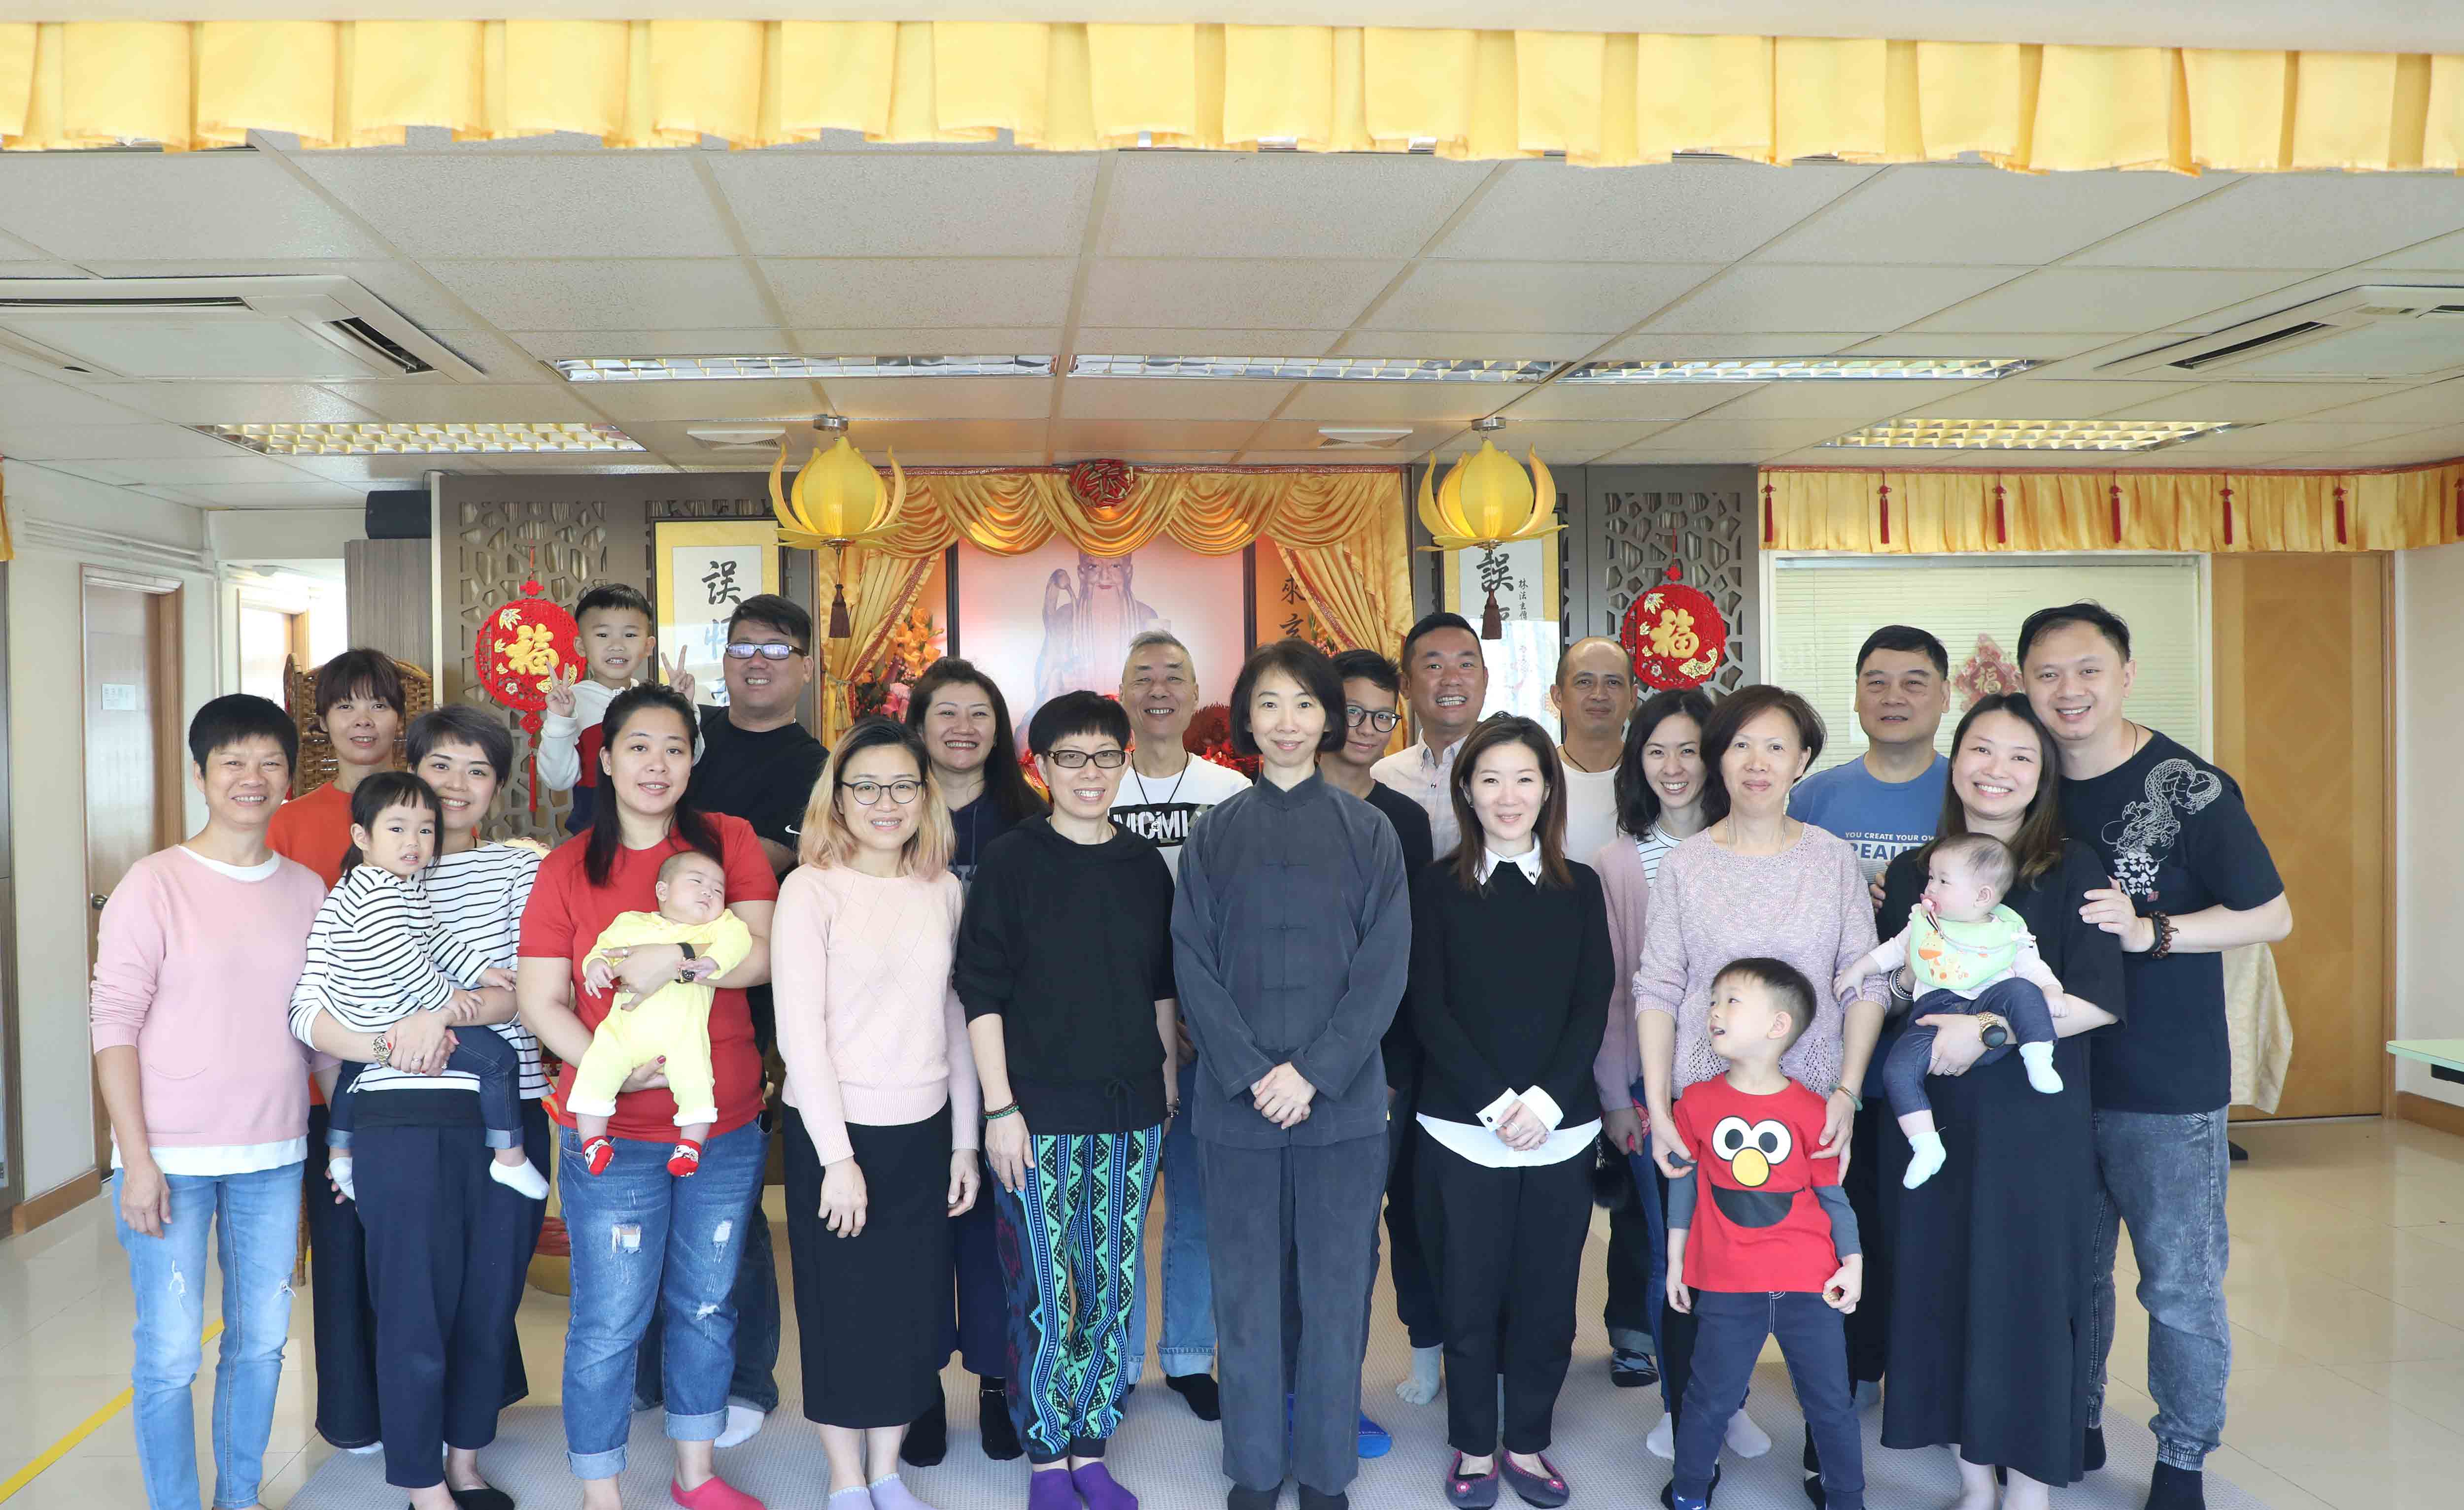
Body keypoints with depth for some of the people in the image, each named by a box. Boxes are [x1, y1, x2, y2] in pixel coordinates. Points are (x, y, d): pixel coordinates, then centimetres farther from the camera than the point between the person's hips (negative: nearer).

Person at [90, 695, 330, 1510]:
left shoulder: (307, 889, 7)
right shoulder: (155, 883, -6)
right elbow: (114, 1024, -7)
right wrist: (137, 1158, -12)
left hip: (274, 1157, 4)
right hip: (173, 1158, -4)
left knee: (261, 1342, 11)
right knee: (171, 1356, 0)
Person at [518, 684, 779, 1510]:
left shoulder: (729, 841, 2)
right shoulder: (567, 868, 1)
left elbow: (762, 954, -7)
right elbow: (539, 1000, -3)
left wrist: (674, 960, -21)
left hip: (725, 1128, 2)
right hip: (613, 1132, -2)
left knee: (707, 1307, 15)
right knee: (609, 1322, 2)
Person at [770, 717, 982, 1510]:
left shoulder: (943, 889, 5)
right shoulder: (811, 888, -9)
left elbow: (955, 1019, 9)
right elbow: (799, 1031, -12)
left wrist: (965, 1142, 8)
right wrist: (837, 1157, -14)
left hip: (923, 1132, 4)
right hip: (836, 1132, -4)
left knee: (915, 1310, 10)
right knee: (842, 1312, 7)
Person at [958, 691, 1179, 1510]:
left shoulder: (1145, 865, 8)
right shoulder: (1011, 861, -3)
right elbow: (981, 993, -5)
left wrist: (1169, 1081, 13)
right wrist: (1001, 1107, -9)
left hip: (1132, 1112, 4)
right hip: (1039, 1113, -4)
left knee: (1114, 1290, 8)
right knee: (1044, 1295, 0)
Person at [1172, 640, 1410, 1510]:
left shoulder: (1368, 833, 3)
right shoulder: (1214, 835, 5)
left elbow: (1384, 967, -3)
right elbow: (1194, 965, -1)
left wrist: (1313, 1072, -13)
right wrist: (1252, 1074, -12)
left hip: (1342, 1101, 0)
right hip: (1237, 1103, 1)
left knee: (1336, 1288, 6)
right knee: (1246, 1287, 8)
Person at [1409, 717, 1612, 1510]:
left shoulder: (1579, 887, 8)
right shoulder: (1437, 886, 2)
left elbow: (1592, 1007, 2)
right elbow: (1430, 1011, -3)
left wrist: (1546, 1098, -11)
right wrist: (1494, 1101, -12)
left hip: (1560, 1129, 2)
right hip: (1462, 1128, -2)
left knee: (1546, 1295, 7)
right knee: (1469, 1295, 4)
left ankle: (1526, 1443, 23)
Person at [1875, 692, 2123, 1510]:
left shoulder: (2072, 870, -1)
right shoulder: (1912, 874, 10)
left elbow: (2096, 1000, -10)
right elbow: (1887, 991, 16)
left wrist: (1987, 1027, -19)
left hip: (2035, 1121, -3)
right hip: (1933, 1119, 3)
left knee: (2029, 1292, 0)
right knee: (1941, 1290, 6)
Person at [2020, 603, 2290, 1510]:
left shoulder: (2189, 789, -11)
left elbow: (2272, 917, -8)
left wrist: (2152, 931, -20)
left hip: (2168, 1087, -4)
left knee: (2179, 1284, 5)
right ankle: (2077, 1424, 34)